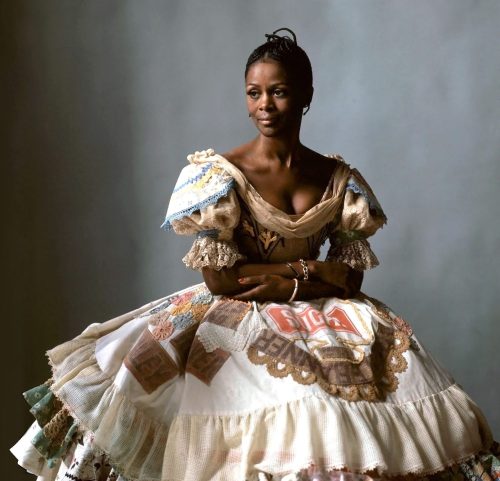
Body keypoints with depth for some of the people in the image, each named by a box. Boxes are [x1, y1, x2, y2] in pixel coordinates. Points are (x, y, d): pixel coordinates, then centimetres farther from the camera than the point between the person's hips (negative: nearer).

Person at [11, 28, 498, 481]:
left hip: (324, 317, 3)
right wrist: (308, 266, -10)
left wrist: (292, 285, -13)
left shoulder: (339, 179, 6)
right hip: (234, 317, -3)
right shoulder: (220, 174, -5)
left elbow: (352, 277, 4)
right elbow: (217, 278, -12)